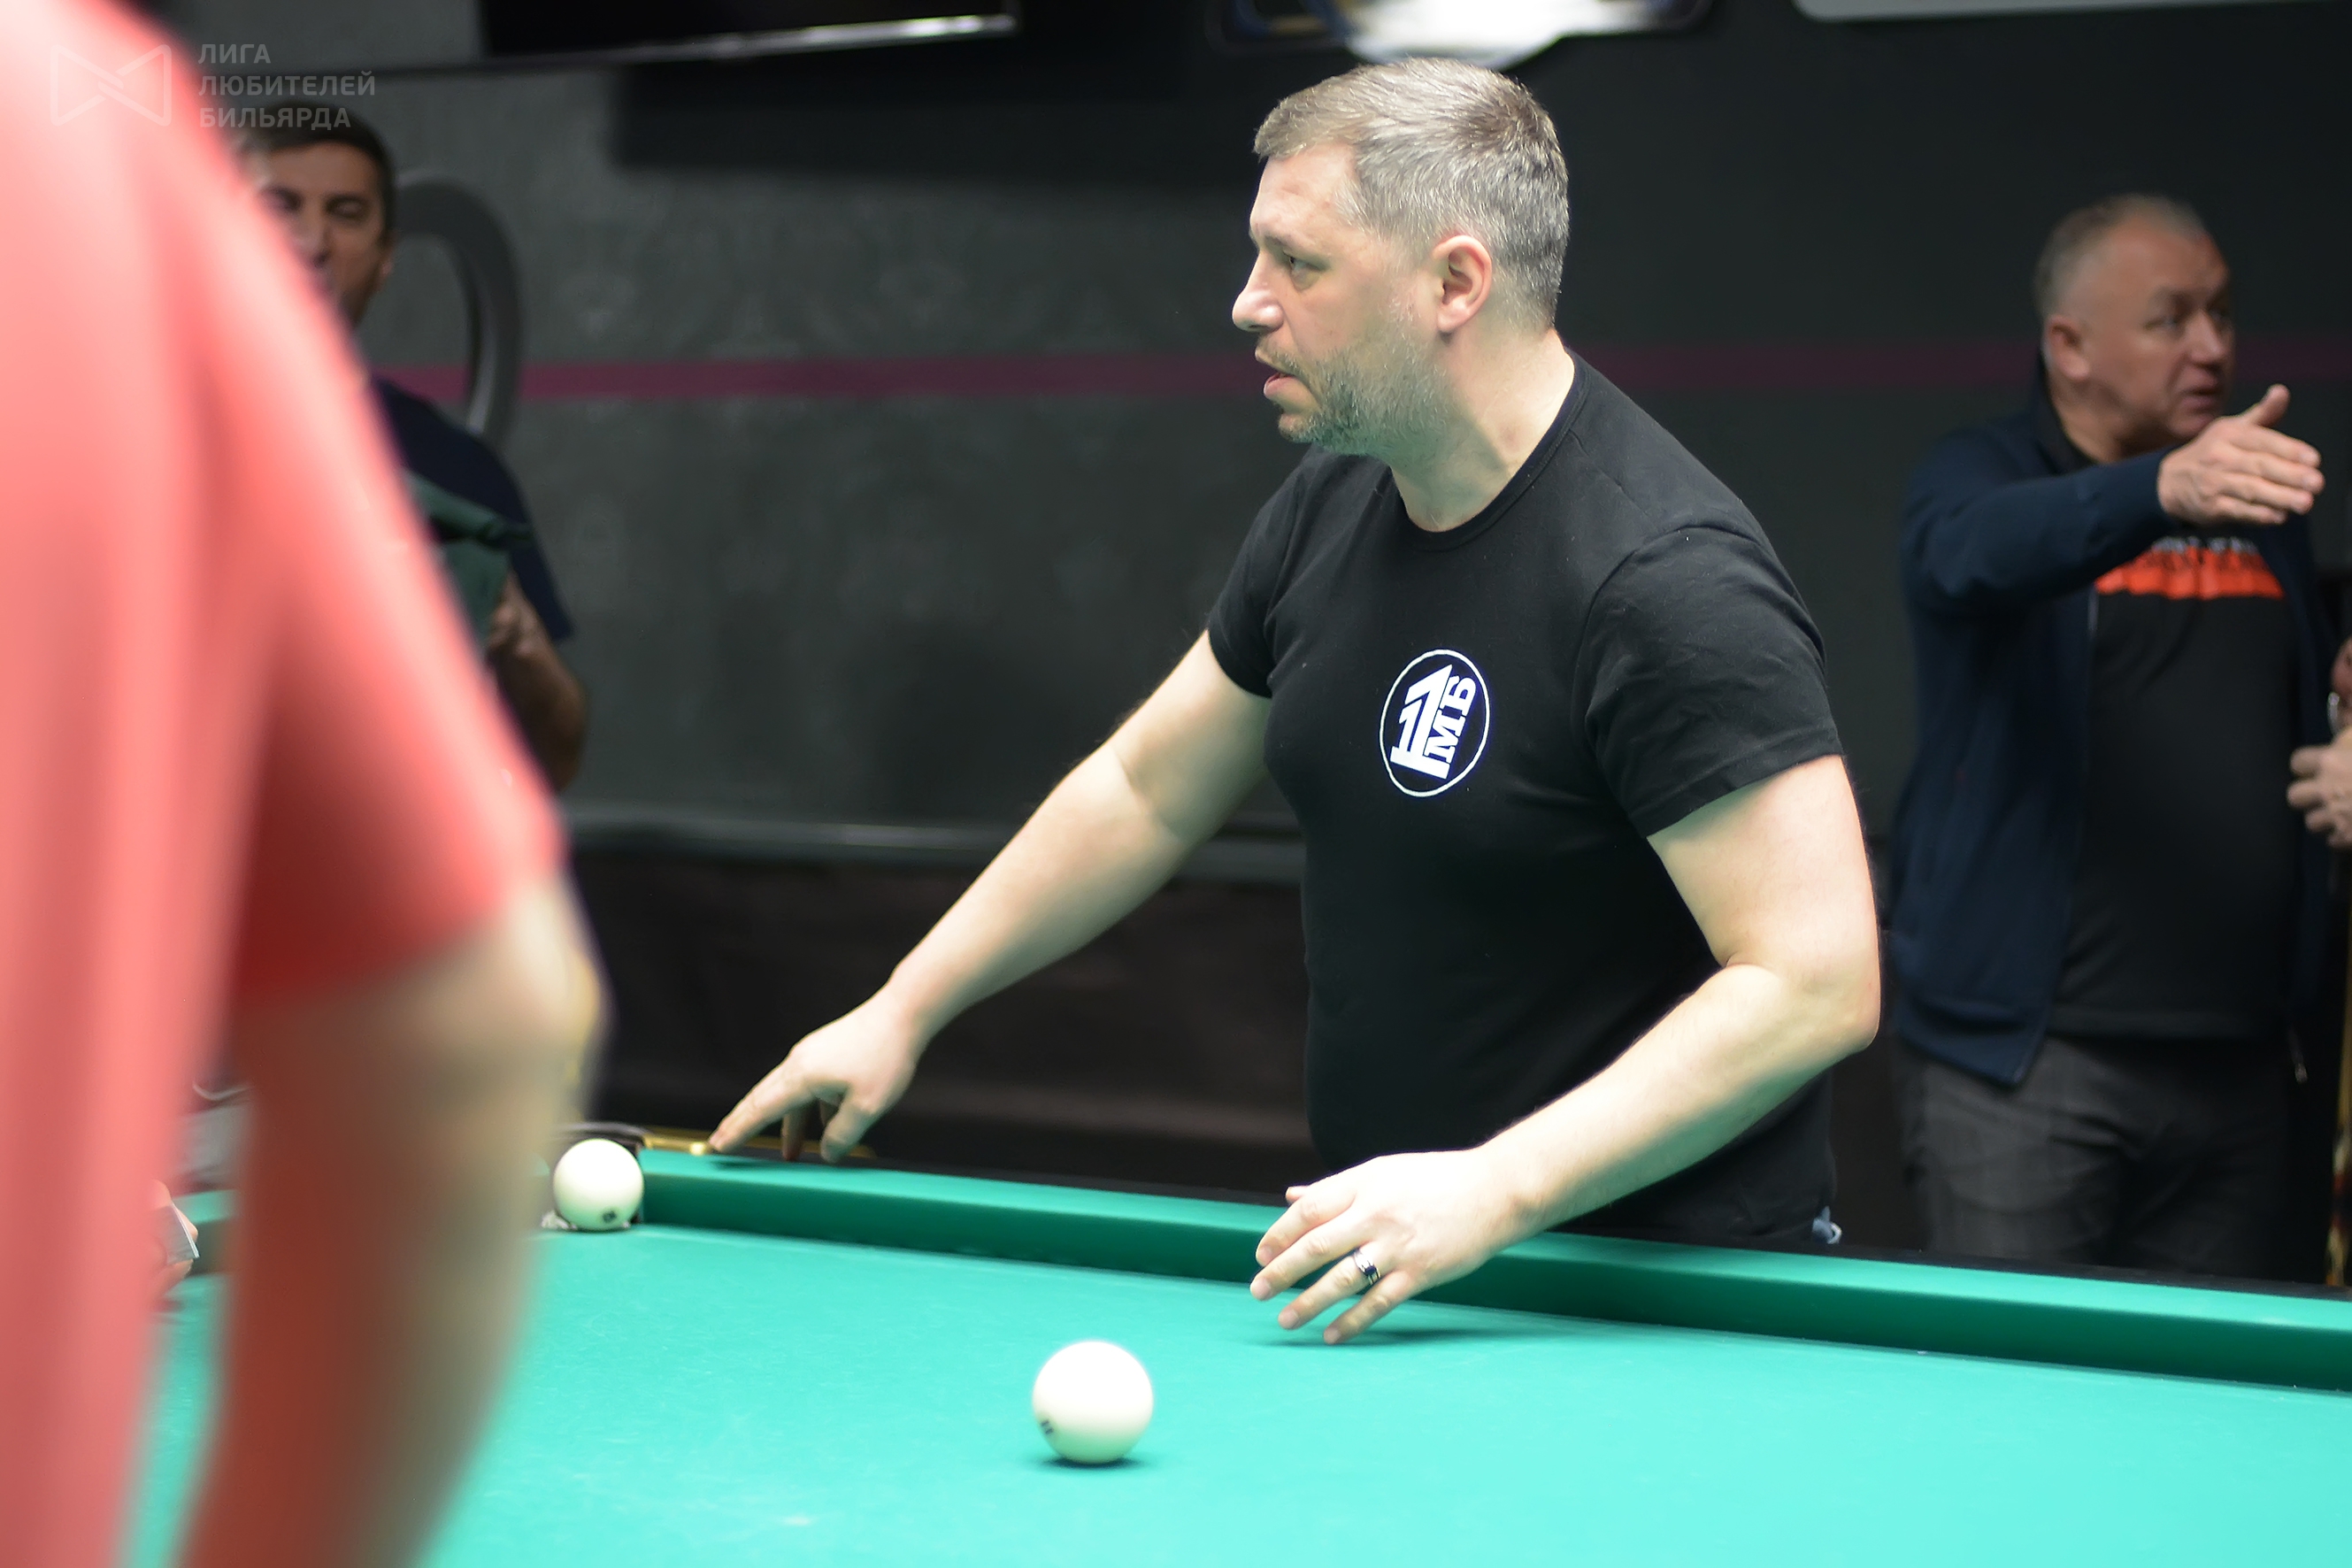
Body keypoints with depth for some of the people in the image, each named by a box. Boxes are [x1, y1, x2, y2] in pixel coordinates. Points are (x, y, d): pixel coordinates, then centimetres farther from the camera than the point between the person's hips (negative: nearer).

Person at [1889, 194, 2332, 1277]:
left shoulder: (2262, 505, 15)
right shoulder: (1976, 479, -4)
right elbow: (1983, 552, -30)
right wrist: (2165, 491, -47)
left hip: (2234, 1059, 6)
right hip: (2022, 1057, -6)